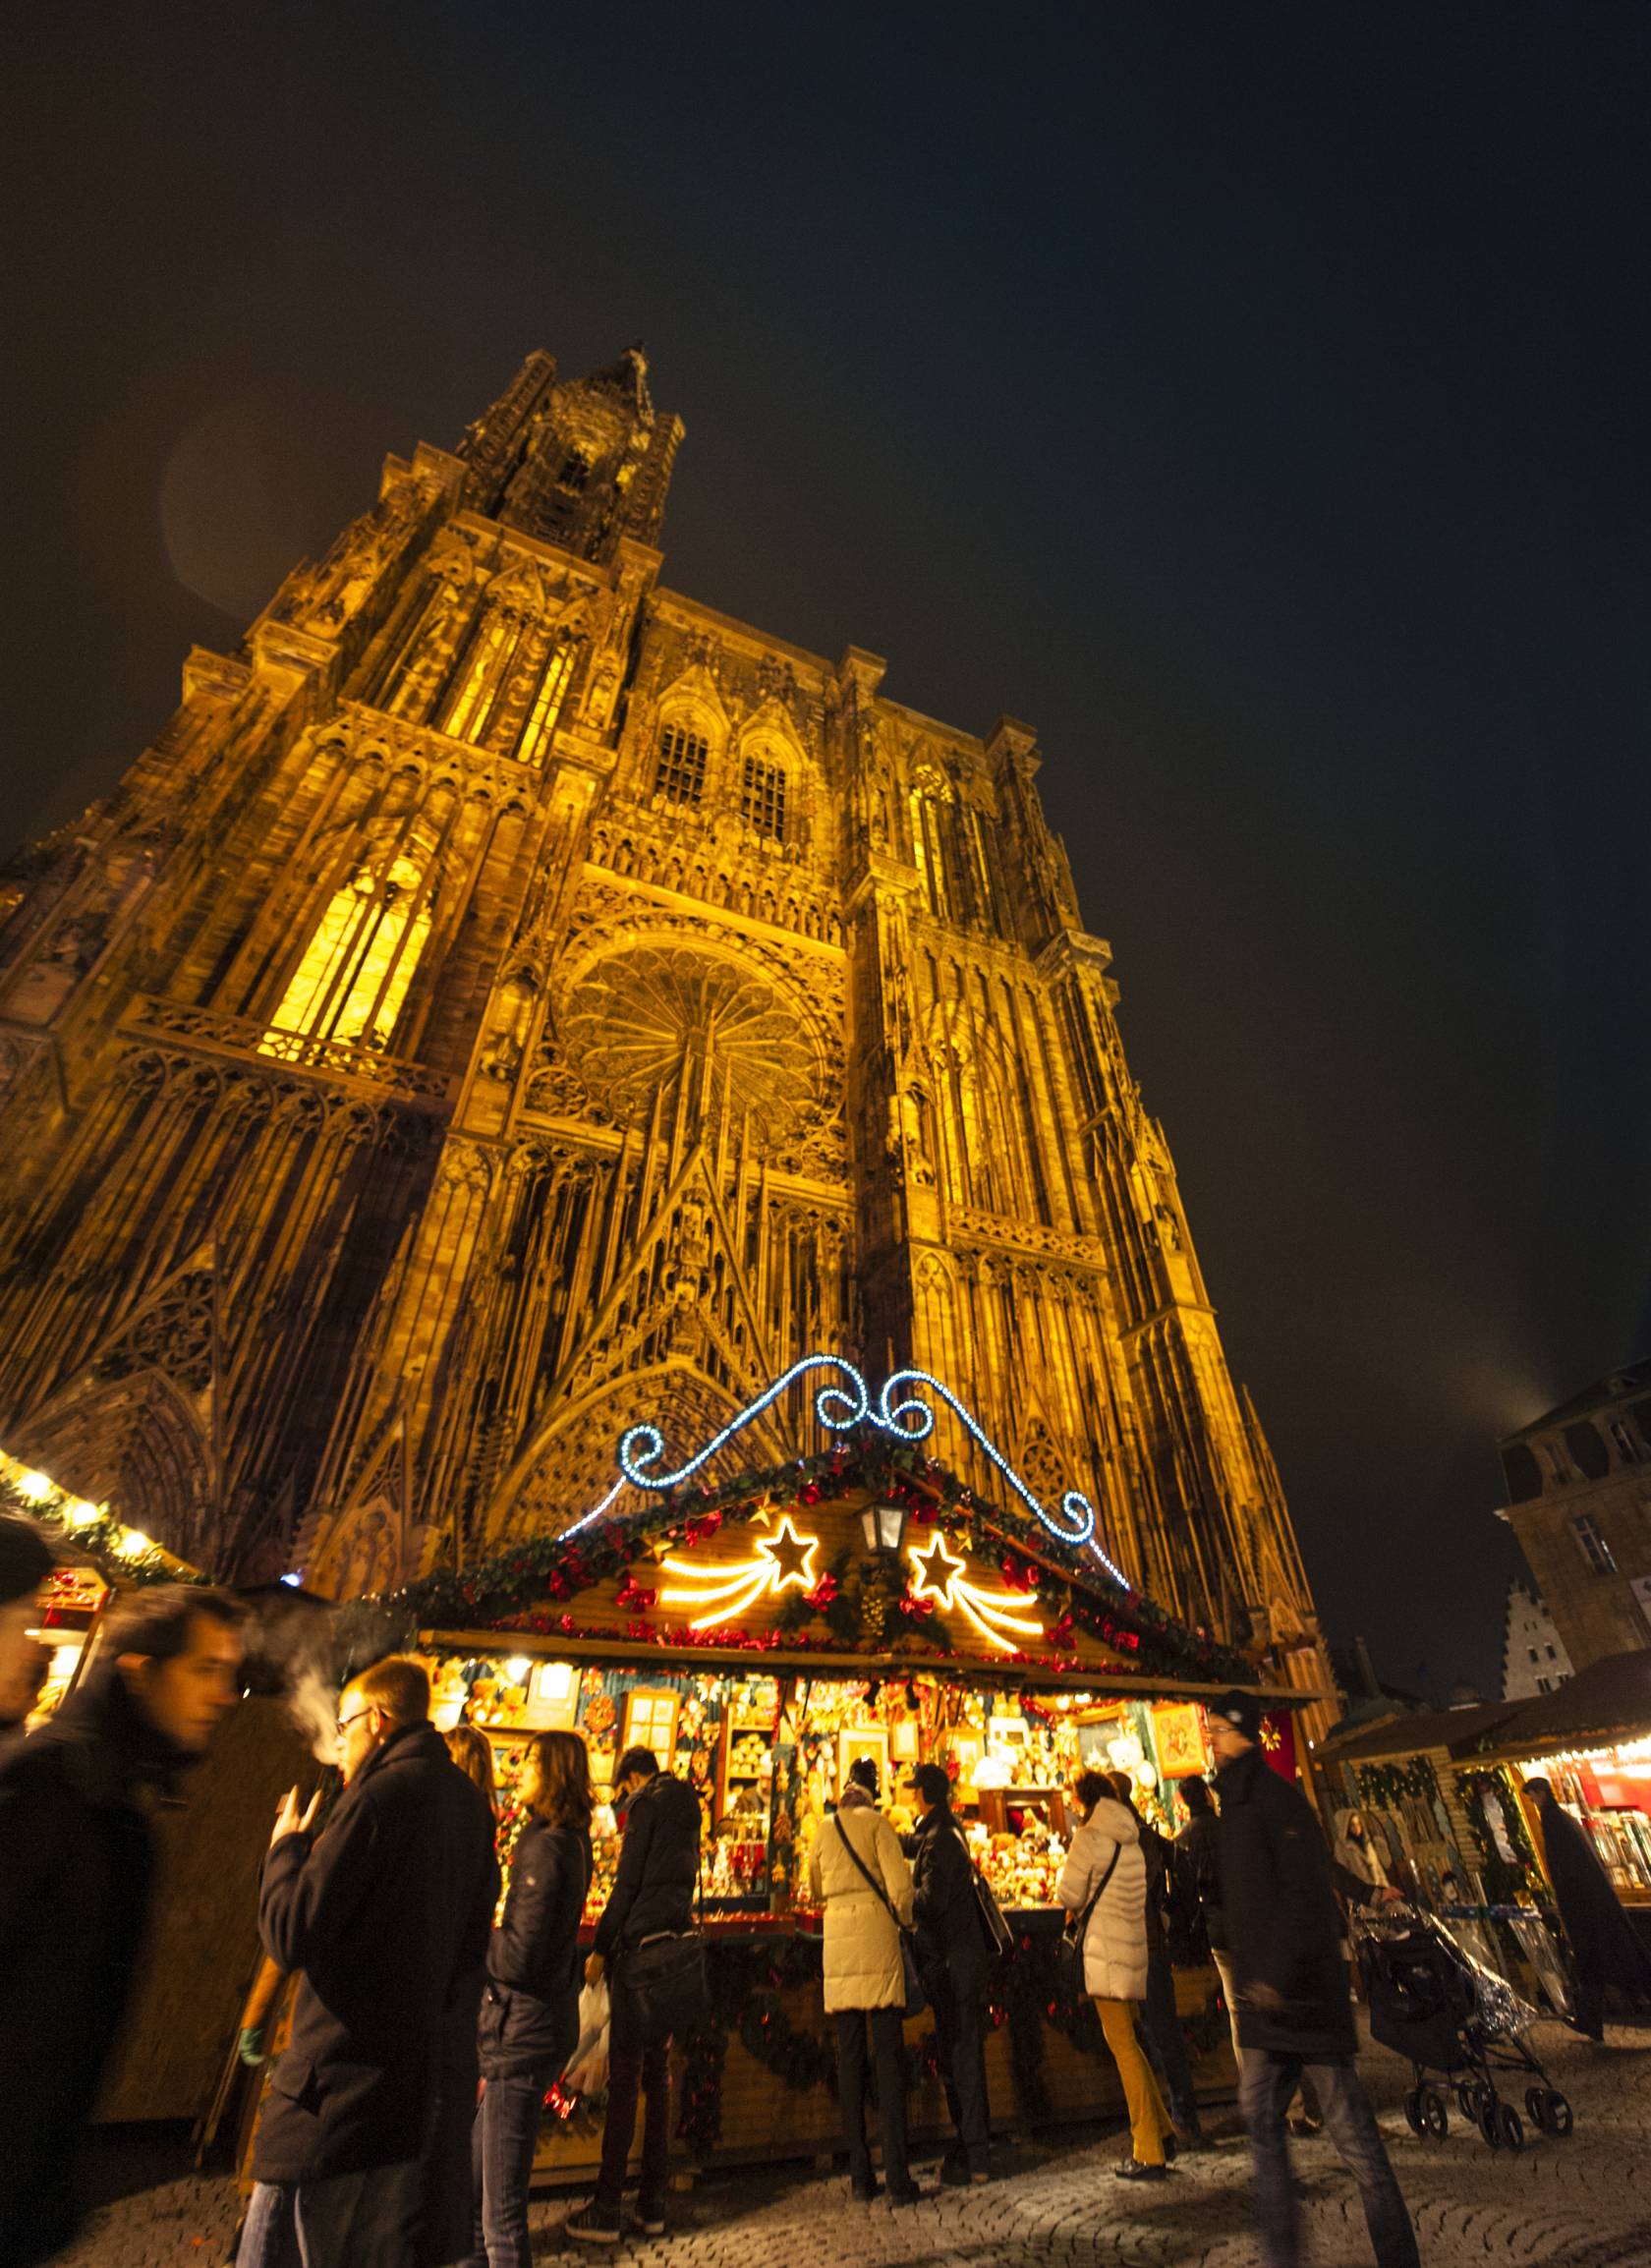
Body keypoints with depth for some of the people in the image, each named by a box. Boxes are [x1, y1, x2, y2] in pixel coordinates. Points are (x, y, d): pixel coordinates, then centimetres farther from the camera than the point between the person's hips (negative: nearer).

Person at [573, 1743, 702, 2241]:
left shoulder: (646, 1806, -10)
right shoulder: (686, 1809, 13)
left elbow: (626, 1884, -13)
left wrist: (600, 1949, -7)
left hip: (641, 1947, -7)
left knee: (623, 2077, 0)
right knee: (658, 2074, 13)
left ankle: (606, 2211, 5)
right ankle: (652, 2205, 19)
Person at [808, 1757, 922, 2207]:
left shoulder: (824, 1829, 11)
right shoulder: (876, 1823, -3)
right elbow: (900, 1885, -11)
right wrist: (905, 1921, 6)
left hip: (836, 1936, 4)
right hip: (875, 1934, -4)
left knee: (849, 2055, 10)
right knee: (889, 2055, 1)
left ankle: (860, 2174, 15)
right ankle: (897, 2176, 0)